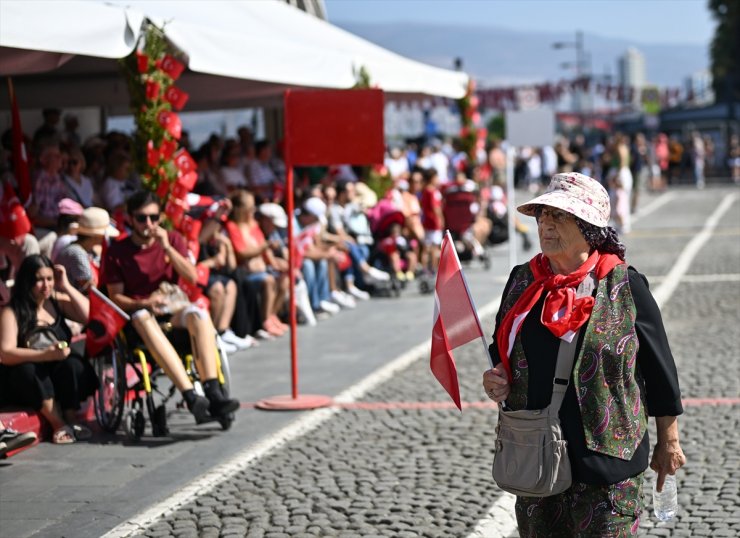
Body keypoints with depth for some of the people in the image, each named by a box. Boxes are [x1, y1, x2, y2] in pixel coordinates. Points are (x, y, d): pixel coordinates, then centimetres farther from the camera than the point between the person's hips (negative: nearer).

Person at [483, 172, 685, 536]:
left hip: (607, 459, -4)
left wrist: (668, 442, 7)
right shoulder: (522, 281, 5)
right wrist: (497, 381, -3)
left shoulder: (624, 285, -7)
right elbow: (501, 351, 19)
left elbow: (659, 368, 1)